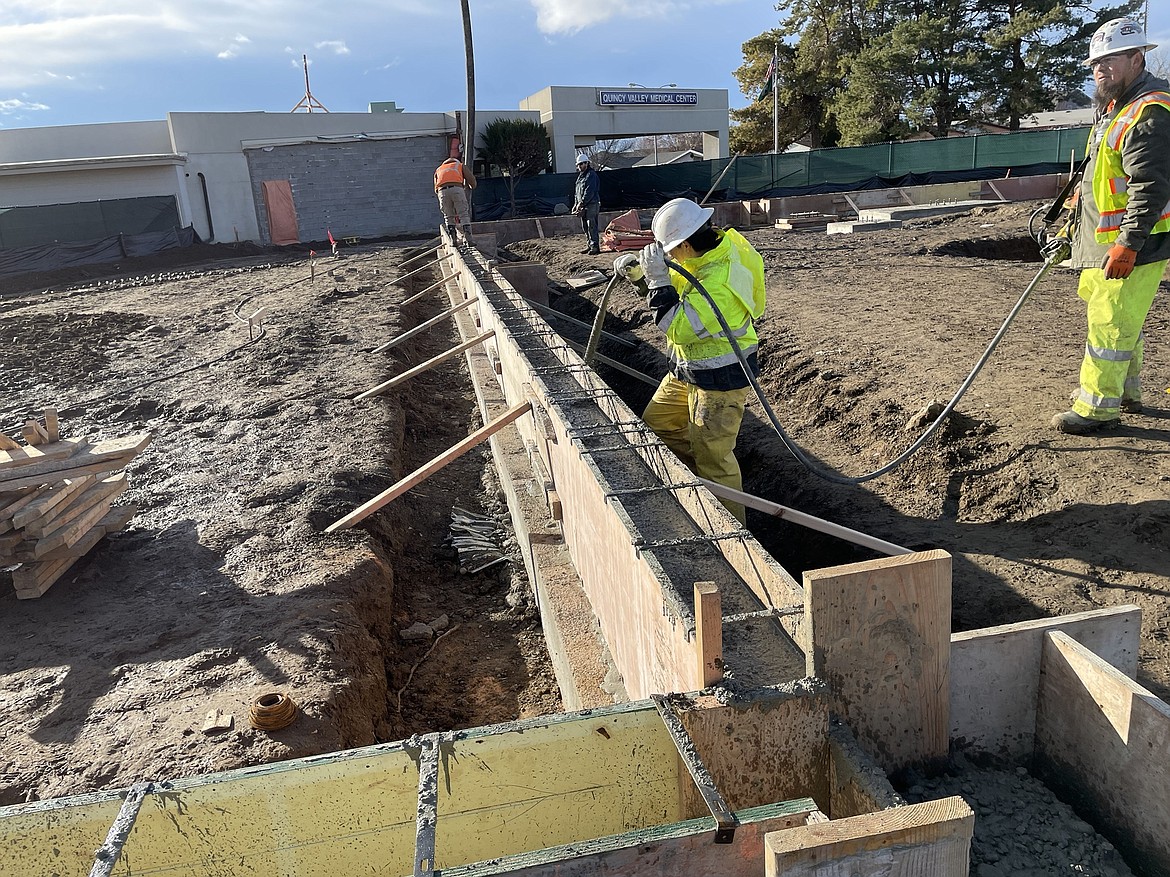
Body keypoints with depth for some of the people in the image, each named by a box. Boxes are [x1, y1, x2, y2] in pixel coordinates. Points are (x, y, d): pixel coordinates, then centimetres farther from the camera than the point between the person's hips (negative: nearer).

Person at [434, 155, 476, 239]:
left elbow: (436, 189, 28)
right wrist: (472, 188, 37)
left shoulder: (438, 170, 36)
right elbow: (471, 179, 18)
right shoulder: (461, 165, 31)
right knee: (464, 215, 2)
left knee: (448, 217, 12)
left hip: (442, 191, 2)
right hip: (457, 189, -2)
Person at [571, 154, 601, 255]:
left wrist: (582, 203, -19)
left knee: (591, 226, -12)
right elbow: (576, 191, 23)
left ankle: (595, 246, -11)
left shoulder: (591, 175, -9)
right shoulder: (580, 176, 20)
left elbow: (589, 191, -17)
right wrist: (576, 204, 13)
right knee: (585, 227, 10)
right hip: (583, 206, 9)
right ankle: (590, 245, 16)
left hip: (591, 205, -9)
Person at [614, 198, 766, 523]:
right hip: (689, 368, 10)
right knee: (656, 422, 19)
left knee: (711, 456, -3)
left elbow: (678, 328, -31)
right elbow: (677, 286, 13)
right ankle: (718, 477, 32)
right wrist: (637, 272, -2)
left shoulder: (720, 282, -33)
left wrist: (658, 278, -28)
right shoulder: (718, 243, -2)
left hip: (720, 377, -10)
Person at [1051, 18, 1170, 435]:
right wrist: (1083, 197, 27)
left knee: (1110, 322, -8)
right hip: (1103, 241, 11)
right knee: (1121, 318, 20)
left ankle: (1099, 407, -1)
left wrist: (1127, 244, -28)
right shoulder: (1116, 106, 16)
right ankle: (1126, 391, 34)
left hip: (1135, 244, -11)